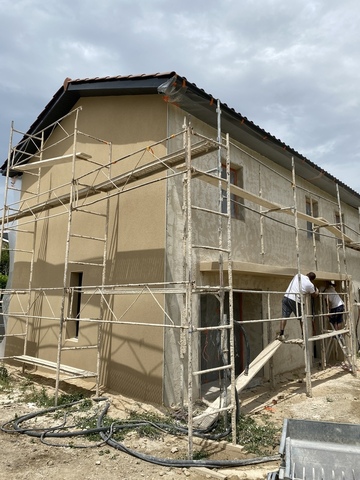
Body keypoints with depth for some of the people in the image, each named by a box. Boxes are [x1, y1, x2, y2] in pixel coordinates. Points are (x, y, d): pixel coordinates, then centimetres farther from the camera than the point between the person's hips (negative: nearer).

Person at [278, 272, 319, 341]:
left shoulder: (298, 275, 13)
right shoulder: (310, 285, 2)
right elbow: (314, 295, 21)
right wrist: (317, 291, 43)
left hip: (286, 297, 4)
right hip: (295, 300, -3)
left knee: (284, 316, -1)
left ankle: (281, 334, -10)